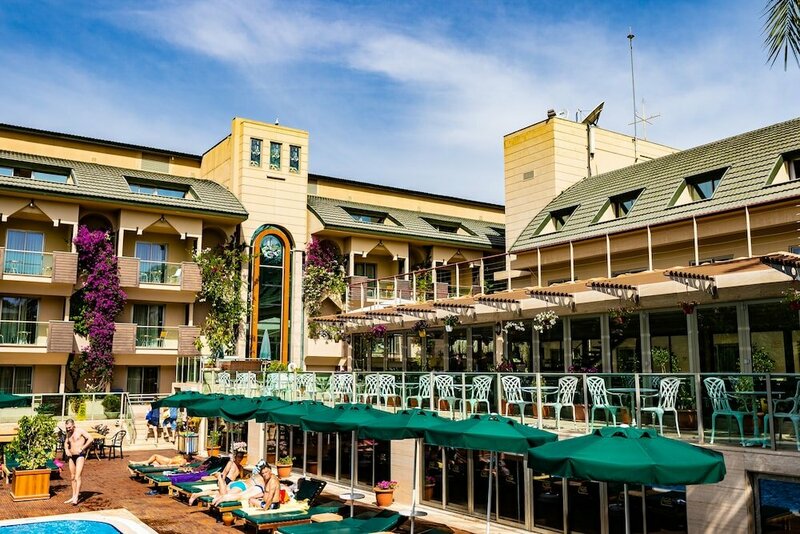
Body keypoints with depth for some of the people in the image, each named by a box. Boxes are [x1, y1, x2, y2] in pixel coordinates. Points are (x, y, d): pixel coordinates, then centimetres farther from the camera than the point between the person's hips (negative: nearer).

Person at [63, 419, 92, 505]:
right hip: (71, 456, 7)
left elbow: (90, 439, -17)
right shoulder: (69, 434, 12)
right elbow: (66, 442, 28)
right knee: (72, 477, 11)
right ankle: (73, 496, 18)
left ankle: (76, 497, -14)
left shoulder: (80, 431, -9)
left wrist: (82, 448, -19)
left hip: (80, 456, -7)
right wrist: (66, 449, 7)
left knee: (77, 477, -13)